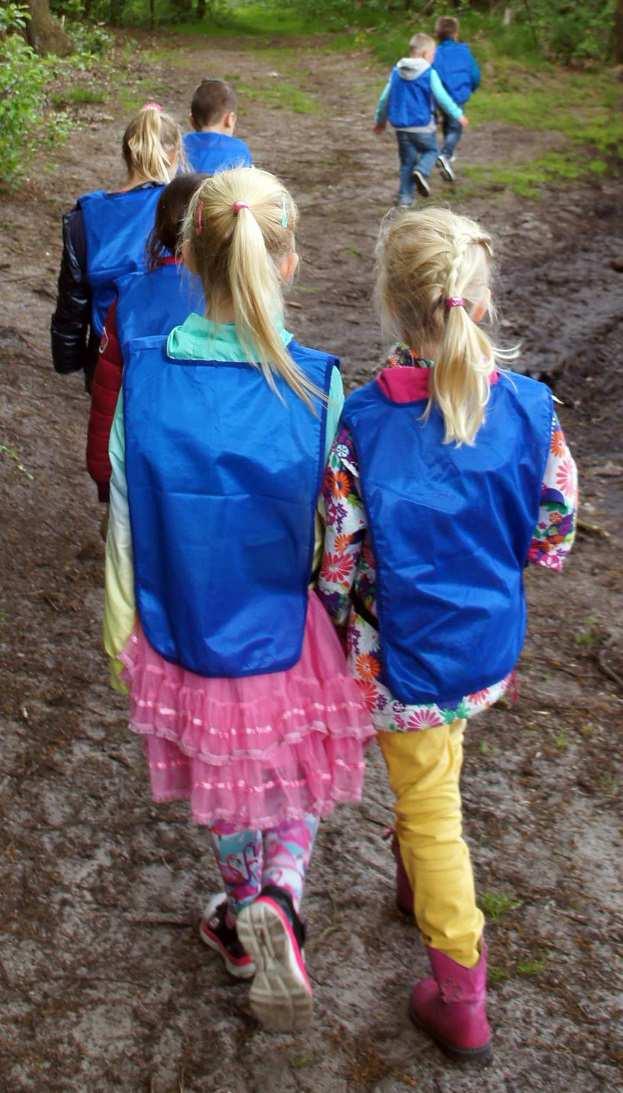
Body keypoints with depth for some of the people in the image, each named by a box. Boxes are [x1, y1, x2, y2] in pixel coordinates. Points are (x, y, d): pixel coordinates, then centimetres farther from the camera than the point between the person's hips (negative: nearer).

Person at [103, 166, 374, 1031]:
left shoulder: (146, 376, -17)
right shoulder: (316, 384, -21)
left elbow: (127, 516, -8)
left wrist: (122, 627, 8)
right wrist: (356, 630, 7)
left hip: (187, 637, 2)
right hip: (288, 637, -1)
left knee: (223, 786, 26)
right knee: (295, 780, 25)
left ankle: (244, 912, 47)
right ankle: (278, 902, 2)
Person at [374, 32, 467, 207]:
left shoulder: (396, 72, 5)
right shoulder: (429, 73, -11)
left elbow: (385, 98, 11)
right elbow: (442, 98, -11)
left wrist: (380, 120, 24)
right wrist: (458, 115, -1)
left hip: (401, 126, 4)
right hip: (423, 126, -4)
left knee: (407, 160, 14)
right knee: (431, 150, 17)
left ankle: (405, 197, 10)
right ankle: (421, 171, -14)